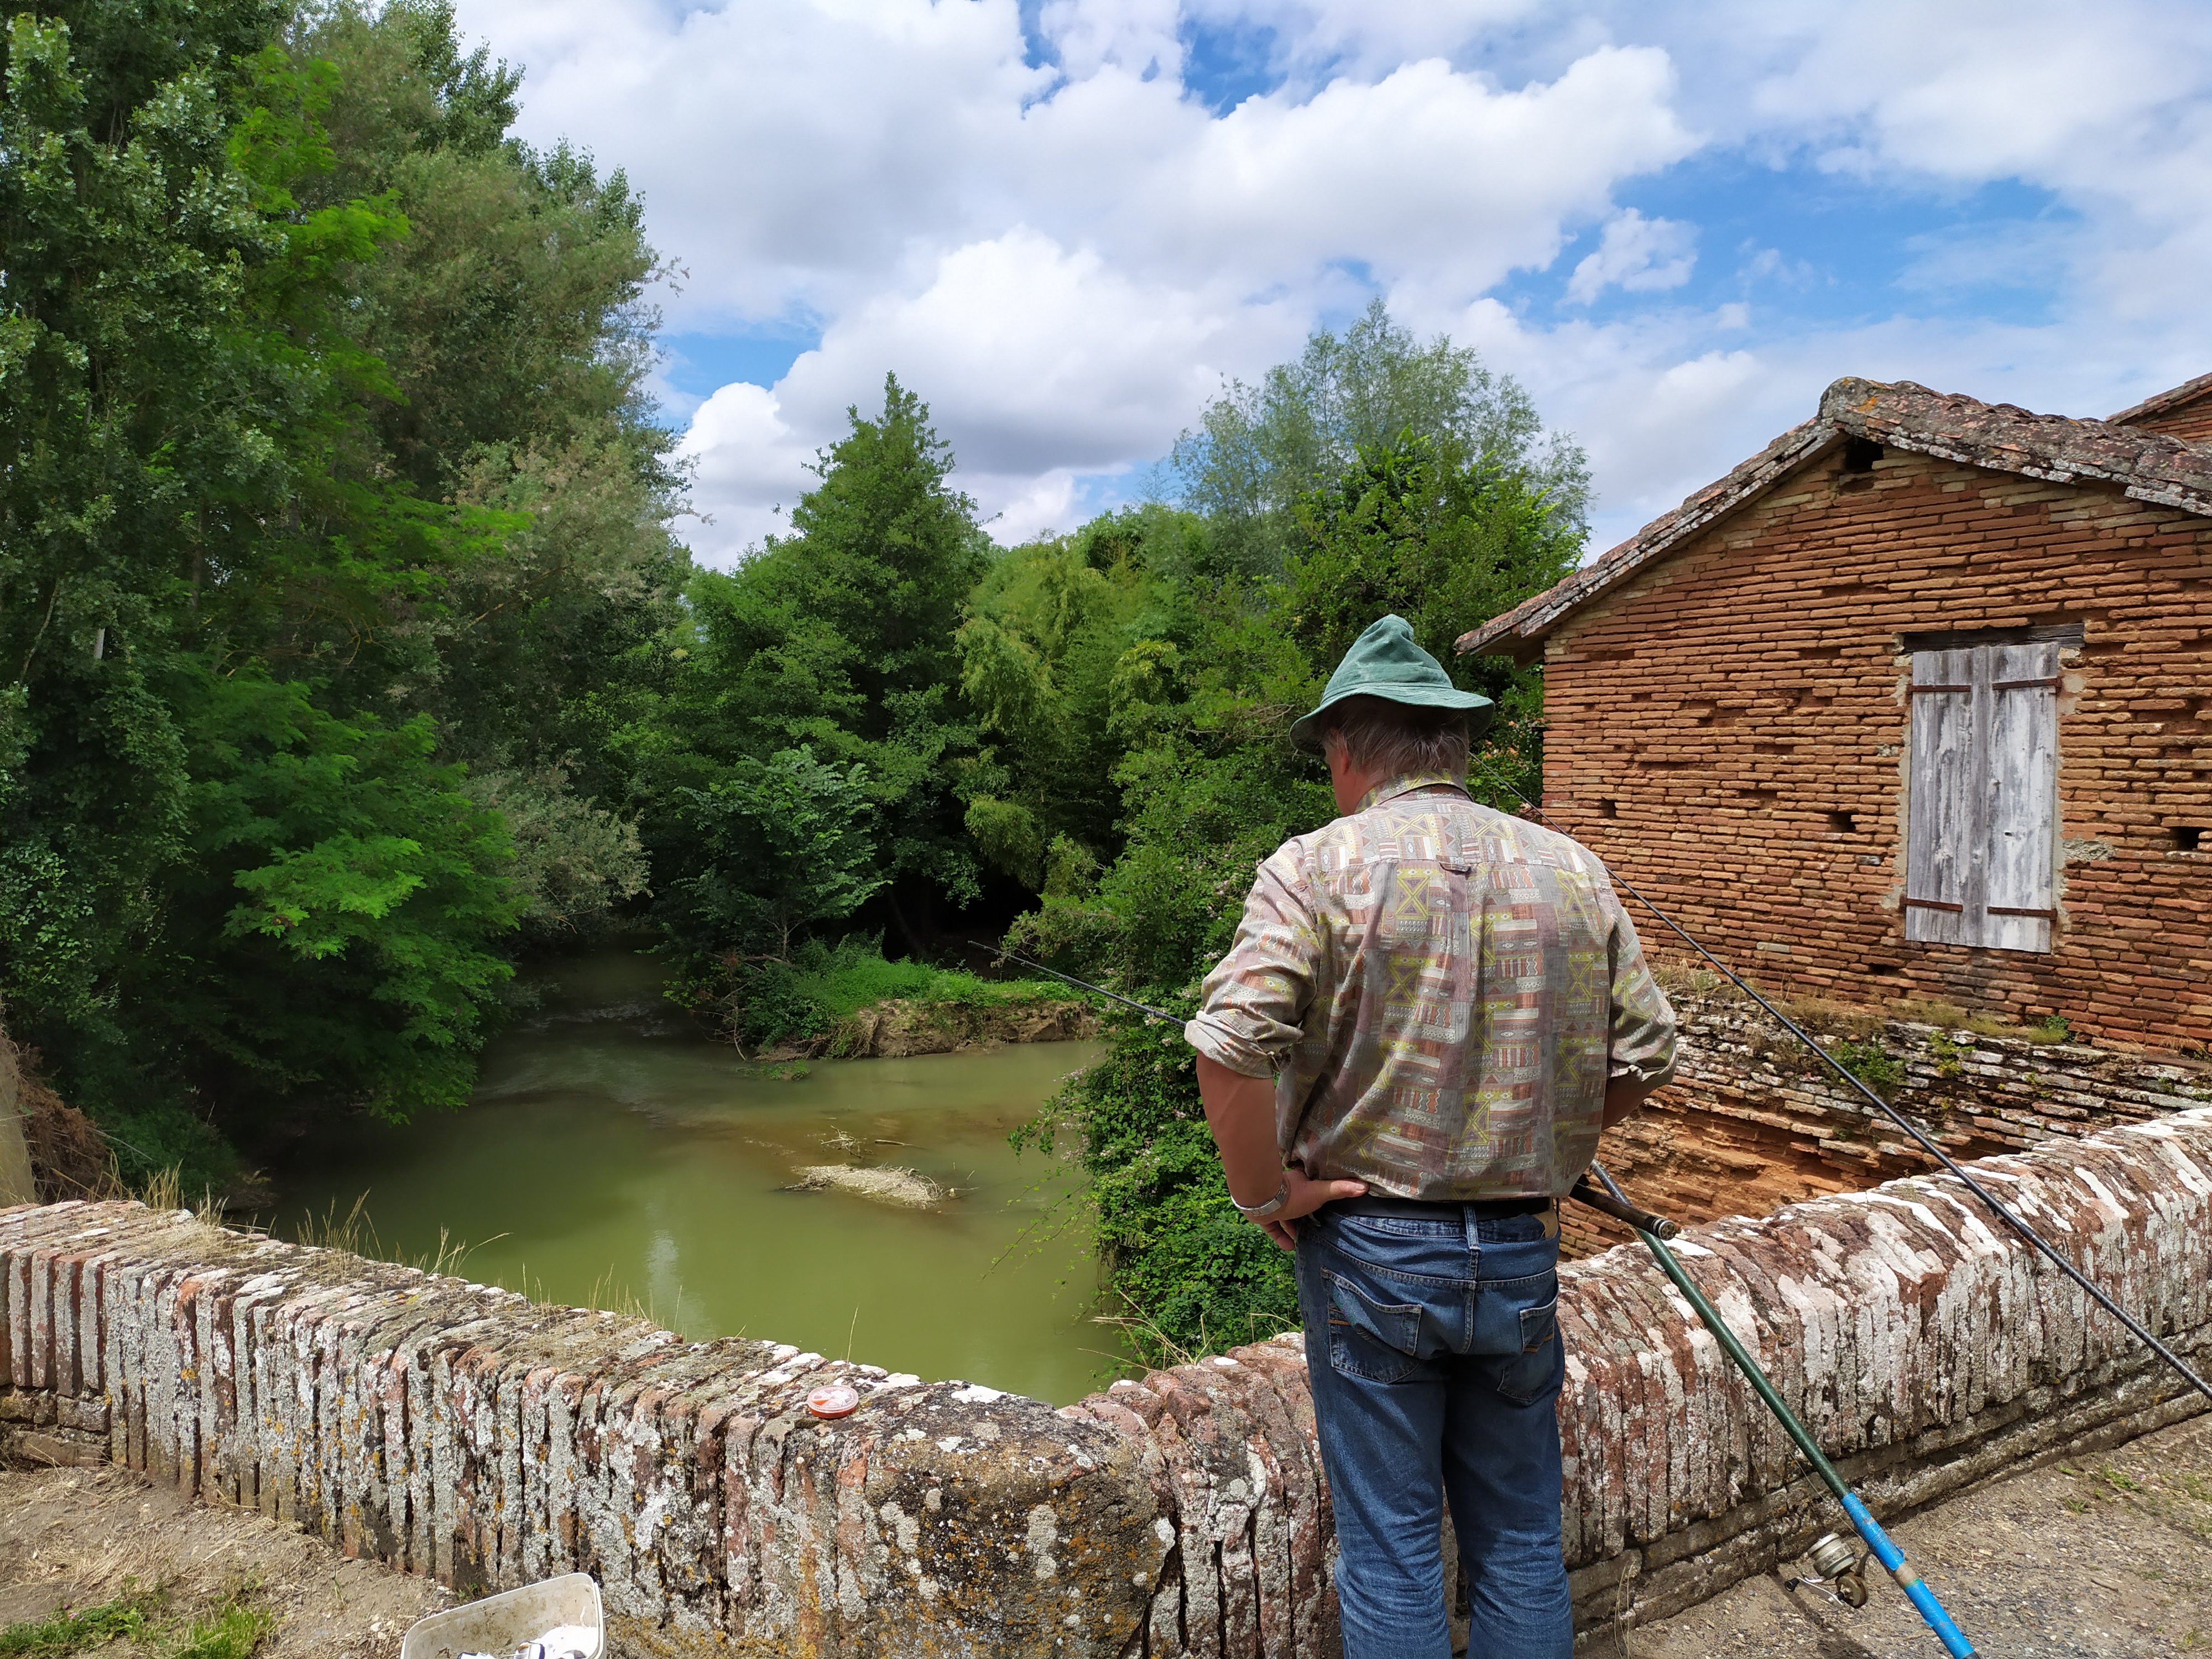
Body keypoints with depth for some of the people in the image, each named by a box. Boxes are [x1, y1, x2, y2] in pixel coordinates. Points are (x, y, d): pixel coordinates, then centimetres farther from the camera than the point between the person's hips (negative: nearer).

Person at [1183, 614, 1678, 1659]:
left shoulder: (1318, 867, -12)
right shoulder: (1572, 870, 2)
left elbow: (1230, 1047, -23)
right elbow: (1645, 1057, 6)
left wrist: (1263, 1191, -10)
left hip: (1371, 1249, -4)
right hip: (1521, 1251, 4)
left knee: (1390, 1548, 11)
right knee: (1519, 1536, 19)